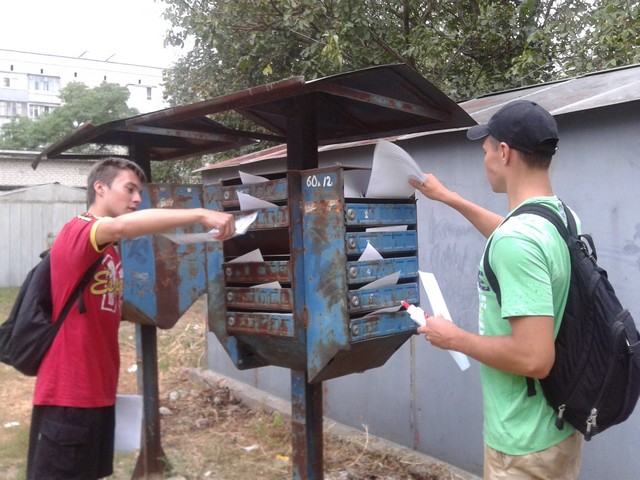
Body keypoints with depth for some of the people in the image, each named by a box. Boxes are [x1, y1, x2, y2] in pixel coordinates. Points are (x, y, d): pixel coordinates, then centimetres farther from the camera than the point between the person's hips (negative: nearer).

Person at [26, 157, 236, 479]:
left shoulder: (110, 249, 14)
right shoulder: (76, 233, -14)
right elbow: (122, 225, -36)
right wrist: (200, 214, -39)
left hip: (98, 392, 9)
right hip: (67, 394, -9)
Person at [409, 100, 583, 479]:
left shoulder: (517, 240, -28)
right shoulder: (561, 217, 0)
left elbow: (534, 358, -32)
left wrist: (456, 338, -16)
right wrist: (449, 198, 28)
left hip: (525, 443, -8)